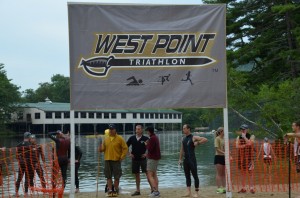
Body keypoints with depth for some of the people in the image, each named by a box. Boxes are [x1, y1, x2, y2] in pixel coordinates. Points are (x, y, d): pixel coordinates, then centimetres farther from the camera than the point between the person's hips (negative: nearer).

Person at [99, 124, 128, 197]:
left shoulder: (120, 138, -3)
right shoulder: (106, 139, 9)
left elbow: (125, 148, -3)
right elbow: (103, 148, 13)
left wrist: (122, 157, -10)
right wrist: (101, 149, -9)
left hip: (116, 160, -3)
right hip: (107, 160, 3)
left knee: (117, 177, 2)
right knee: (108, 176, 5)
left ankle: (116, 190, 15)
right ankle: (110, 190, 11)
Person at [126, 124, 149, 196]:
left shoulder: (145, 139, -7)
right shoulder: (132, 138, 2)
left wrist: (147, 154, -9)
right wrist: (129, 153, 3)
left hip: (143, 159, -4)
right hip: (134, 159, 4)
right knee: (136, 174, 10)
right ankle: (138, 190, 19)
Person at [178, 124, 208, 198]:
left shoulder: (193, 138, -6)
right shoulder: (183, 139, 13)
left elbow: (205, 139, -12)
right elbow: (182, 150, 16)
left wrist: (197, 143, -16)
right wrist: (180, 159, 12)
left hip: (192, 160, -7)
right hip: (185, 160, 7)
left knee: (195, 175, -3)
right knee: (187, 176, 8)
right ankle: (188, 192, 13)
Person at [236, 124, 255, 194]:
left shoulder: (251, 136, 1)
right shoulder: (238, 137, 9)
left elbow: (249, 143, -18)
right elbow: (237, 146, -5)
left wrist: (244, 136, -13)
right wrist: (245, 145, -15)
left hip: (249, 157, -3)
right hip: (241, 156, 3)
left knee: (250, 172, -4)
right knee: (242, 173, 6)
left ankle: (252, 188, -2)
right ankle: (243, 188, 11)